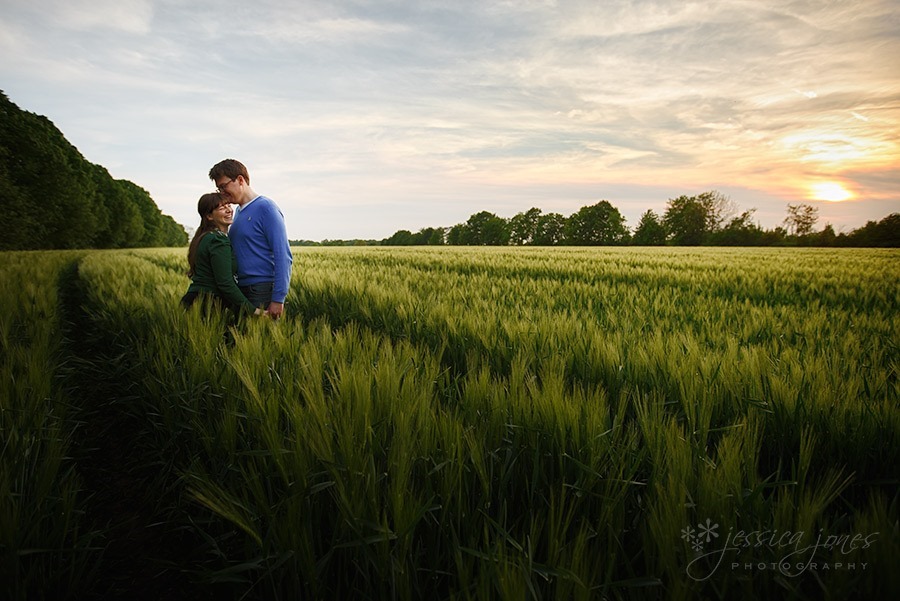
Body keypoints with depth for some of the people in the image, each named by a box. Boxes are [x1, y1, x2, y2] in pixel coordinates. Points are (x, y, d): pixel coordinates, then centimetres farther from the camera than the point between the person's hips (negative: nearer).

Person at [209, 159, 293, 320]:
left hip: (263, 290, -8)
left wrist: (278, 298, -20)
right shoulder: (239, 211, 15)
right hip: (242, 290, 8)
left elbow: (283, 256, -17)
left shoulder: (265, 207, -10)